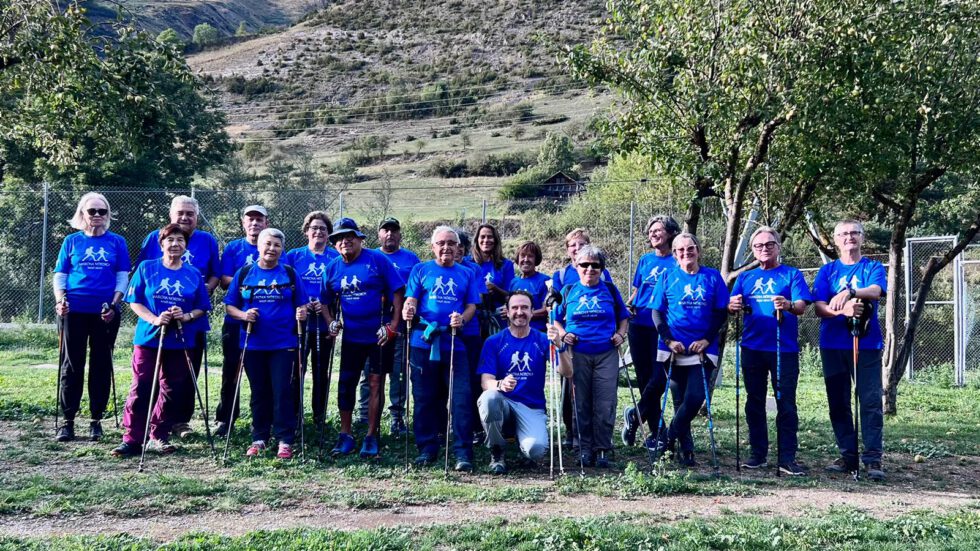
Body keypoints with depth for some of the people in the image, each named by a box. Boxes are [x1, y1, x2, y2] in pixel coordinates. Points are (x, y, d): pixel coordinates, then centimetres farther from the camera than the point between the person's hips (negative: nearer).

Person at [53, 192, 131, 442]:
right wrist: (60, 300, -10)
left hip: (105, 313, 0)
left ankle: (96, 420, 13)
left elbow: (123, 277, 4)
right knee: (72, 364, 2)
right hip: (75, 311, 0)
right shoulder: (72, 241, 8)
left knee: (101, 365, 5)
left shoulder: (117, 242, 7)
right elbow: (60, 275, 7)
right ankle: (68, 421, 8)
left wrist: (113, 305, -9)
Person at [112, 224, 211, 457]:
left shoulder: (194, 274, 6)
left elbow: (202, 308, 8)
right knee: (141, 389, -3)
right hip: (148, 338, -2)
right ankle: (132, 439, 3)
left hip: (180, 341, 2)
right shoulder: (146, 268, 2)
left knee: (172, 391, 6)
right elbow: (134, 301, 0)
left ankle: (159, 436, 20)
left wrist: (187, 316, -13)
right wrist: (154, 319, -16)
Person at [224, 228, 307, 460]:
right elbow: (229, 306, 5)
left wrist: (302, 312, -14)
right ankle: (259, 439, 21)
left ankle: (284, 441, 5)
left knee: (283, 392, -3)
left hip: (283, 343, -1)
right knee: (259, 393, 10)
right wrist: (243, 315, -14)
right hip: (253, 343, 1)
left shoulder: (289, 273, 5)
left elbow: (301, 304, 8)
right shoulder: (244, 273, 5)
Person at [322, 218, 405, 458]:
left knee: (376, 383, 3)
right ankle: (345, 435, 17)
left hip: (379, 335, -4)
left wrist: (394, 324, -16)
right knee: (346, 383, 6)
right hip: (351, 336, 4)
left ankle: (372, 437, 12)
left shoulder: (377, 260, -9)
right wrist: (331, 322, 2)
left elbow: (398, 291, -10)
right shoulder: (332, 268, 4)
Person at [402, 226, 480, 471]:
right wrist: (408, 311, -22)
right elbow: (411, 299, 2)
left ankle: (463, 453, -2)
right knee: (424, 397, 5)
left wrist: (462, 319, -13)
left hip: (454, 343, 1)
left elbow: (472, 306, 9)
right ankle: (427, 448, 16)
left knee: (461, 398, -6)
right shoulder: (421, 270, 10)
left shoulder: (467, 274, 15)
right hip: (424, 342, 0)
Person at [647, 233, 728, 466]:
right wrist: (669, 340, -11)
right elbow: (657, 313, 2)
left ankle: (668, 437, 12)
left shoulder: (713, 277, 3)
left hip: (702, 349, 0)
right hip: (672, 349, 0)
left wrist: (707, 340, -9)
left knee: (695, 398, -8)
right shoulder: (668, 277, 2)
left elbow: (722, 313, 2)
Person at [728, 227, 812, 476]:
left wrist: (788, 305, -32)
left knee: (786, 404, -3)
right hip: (752, 348, 3)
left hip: (785, 348, -3)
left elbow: (802, 306, -9)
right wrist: (733, 306, -21)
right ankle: (758, 453, 17)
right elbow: (732, 307, 4)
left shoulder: (792, 275, 4)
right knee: (754, 402, 8)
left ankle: (787, 458, 2)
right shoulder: (745, 277, 14)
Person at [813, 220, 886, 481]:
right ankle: (848, 456, 14)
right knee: (838, 403, 5)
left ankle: (873, 459, -5)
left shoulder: (874, 268, 6)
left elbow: (876, 291, -17)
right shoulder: (827, 271, 10)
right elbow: (819, 308, -1)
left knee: (871, 401, -7)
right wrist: (843, 310, -22)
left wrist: (850, 292, -37)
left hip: (866, 343, -2)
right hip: (833, 345, 3)